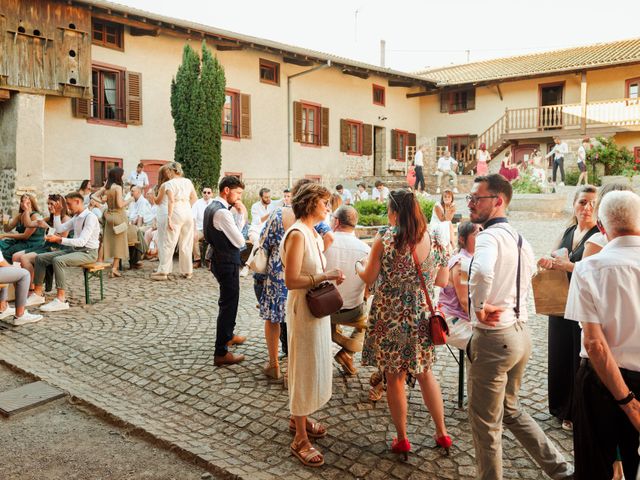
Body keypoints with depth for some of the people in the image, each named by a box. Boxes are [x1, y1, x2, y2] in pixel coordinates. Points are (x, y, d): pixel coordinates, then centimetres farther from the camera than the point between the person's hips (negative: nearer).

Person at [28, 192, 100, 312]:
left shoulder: (90, 217, -16)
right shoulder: (76, 217, 14)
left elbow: (82, 241, -25)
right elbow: (59, 229, 20)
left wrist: (59, 240, -30)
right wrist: (57, 214, 11)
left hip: (88, 252, -9)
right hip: (74, 249, 9)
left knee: (58, 260, -33)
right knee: (40, 258, 4)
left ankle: (61, 300, -32)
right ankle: (38, 294, 5)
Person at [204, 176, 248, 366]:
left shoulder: (211, 207, 8)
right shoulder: (222, 212, -23)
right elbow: (239, 241, -21)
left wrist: (239, 219, 0)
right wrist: (241, 219, -9)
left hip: (219, 259, 10)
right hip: (227, 263, -10)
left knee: (227, 300, 26)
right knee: (228, 304, -2)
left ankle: (227, 335, 46)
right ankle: (221, 353, 5)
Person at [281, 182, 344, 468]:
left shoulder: (313, 234, 10)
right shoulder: (297, 234, -20)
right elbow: (291, 280, -24)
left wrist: (330, 277, 0)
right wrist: (325, 277, -22)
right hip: (303, 308, -9)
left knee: (314, 366, 19)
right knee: (304, 369, 0)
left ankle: (299, 417, 37)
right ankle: (300, 439, 14)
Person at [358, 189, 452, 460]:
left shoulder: (384, 239, -14)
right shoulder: (434, 241, -2)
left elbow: (369, 278, -7)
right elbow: (442, 281, 6)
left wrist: (358, 266, 13)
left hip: (390, 319, -4)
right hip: (422, 318, 4)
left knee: (394, 378, 11)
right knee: (425, 374, 21)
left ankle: (402, 440, 23)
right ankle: (442, 434, 30)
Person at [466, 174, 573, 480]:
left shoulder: (488, 237, -20)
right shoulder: (520, 239, 10)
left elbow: (481, 273, -42)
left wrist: (480, 308, -27)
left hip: (494, 338, -9)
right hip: (521, 332, 10)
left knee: (484, 422, 8)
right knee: (510, 410, 27)